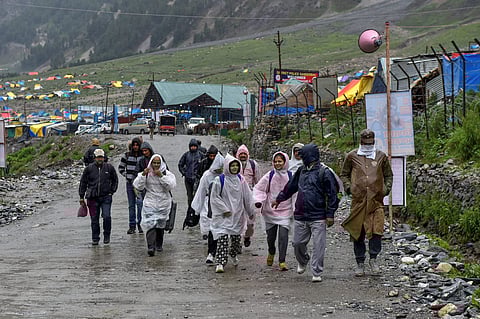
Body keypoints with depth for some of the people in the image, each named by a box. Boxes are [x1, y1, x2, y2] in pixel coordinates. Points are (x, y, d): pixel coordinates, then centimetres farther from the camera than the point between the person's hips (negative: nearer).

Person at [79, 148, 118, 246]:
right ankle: (95, 238, 15)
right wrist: (81, 197, 7)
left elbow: (115, 180, 18)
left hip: (106, 197, 0)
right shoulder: (89, 169, 2)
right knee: (94, 219, 4)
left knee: (107, 217, -11)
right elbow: (83, 183, 8)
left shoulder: (109, 168, 4)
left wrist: (112, 191, 8)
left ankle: (107, 236, 7)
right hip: (93, 198, 1)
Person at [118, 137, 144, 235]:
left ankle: (139, 223, -2)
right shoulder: (127, 155, 4)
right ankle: (132, 225, 13)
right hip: (130, 183, 2)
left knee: (140, 202, -14)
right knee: (131, 205, 7)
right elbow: (120, 168, 11)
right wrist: (127, 176, 0)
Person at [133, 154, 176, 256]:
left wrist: (161, 176, -23)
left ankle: (159, 245, 32)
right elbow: (138, 186, -7)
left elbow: (171, 185, -16)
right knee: (150, 224, -17)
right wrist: (143, 175, -19)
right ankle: (150, 247, -24)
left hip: (163, 204, 1)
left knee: (161, 225, 13)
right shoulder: (146, 174, 2)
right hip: (150, 203, -1)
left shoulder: (167, 174, 0)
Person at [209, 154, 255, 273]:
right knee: (222, 237, -13)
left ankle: (233, 255, 39)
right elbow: (214, 197, -6)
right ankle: (220, 263, -13)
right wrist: (224, 209, -11)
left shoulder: (240, 179, 5)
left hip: (238, 214, 4)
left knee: (236, 237, 11)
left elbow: (247, 197, 12)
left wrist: (251, 212, 15)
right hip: (223, 215, -4)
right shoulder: (219, 180, -7)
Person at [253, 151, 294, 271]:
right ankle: (271, 253, 41)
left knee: (283, 235, -12)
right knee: (271, 236, 10)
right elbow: (258, 188, 5)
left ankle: (282, 261, -3)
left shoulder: (290, 176, -3)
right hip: (270, 211, 1)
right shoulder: (270, 175, -1)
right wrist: (258, 200, -11)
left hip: (285, 211, -1)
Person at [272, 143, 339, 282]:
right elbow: (290, 187, 27)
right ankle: (302, 262, 38)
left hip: (318, 217, -6)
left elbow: (332, 195, -8)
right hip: (300, 216, 6)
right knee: (298, 243, 11)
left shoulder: (324, 172, -6)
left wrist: (330, 214, -12)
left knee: (318, 246, -3)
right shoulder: (301, 171, 13)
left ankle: (316, 273, 5)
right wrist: (279, 199, 34)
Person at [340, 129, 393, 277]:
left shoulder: (381, 156, 10)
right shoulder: (352, 156, 7)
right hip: (358, 199, 0)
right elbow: (344, 174, 16)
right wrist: (348, 187, 1)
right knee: (358, 232, 3)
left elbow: (389, 175, 21)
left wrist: (386, 188, 6)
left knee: (377, 230, -10)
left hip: (376, 199, 0)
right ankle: (360, 263, 13)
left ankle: (373, 259, 7)